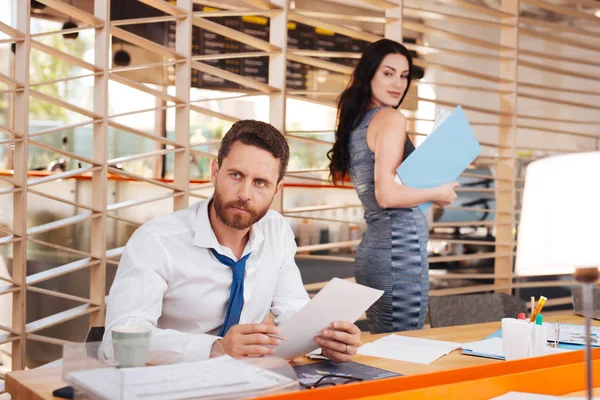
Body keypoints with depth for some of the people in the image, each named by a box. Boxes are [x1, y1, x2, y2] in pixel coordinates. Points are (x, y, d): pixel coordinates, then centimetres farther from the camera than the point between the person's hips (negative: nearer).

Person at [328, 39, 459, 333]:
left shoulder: (355, 123, 16)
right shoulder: (391, 118, -10)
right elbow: (387, 195, -18)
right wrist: (438, 193, -5)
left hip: (370, 247, 9)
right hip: (400, 246, -9)